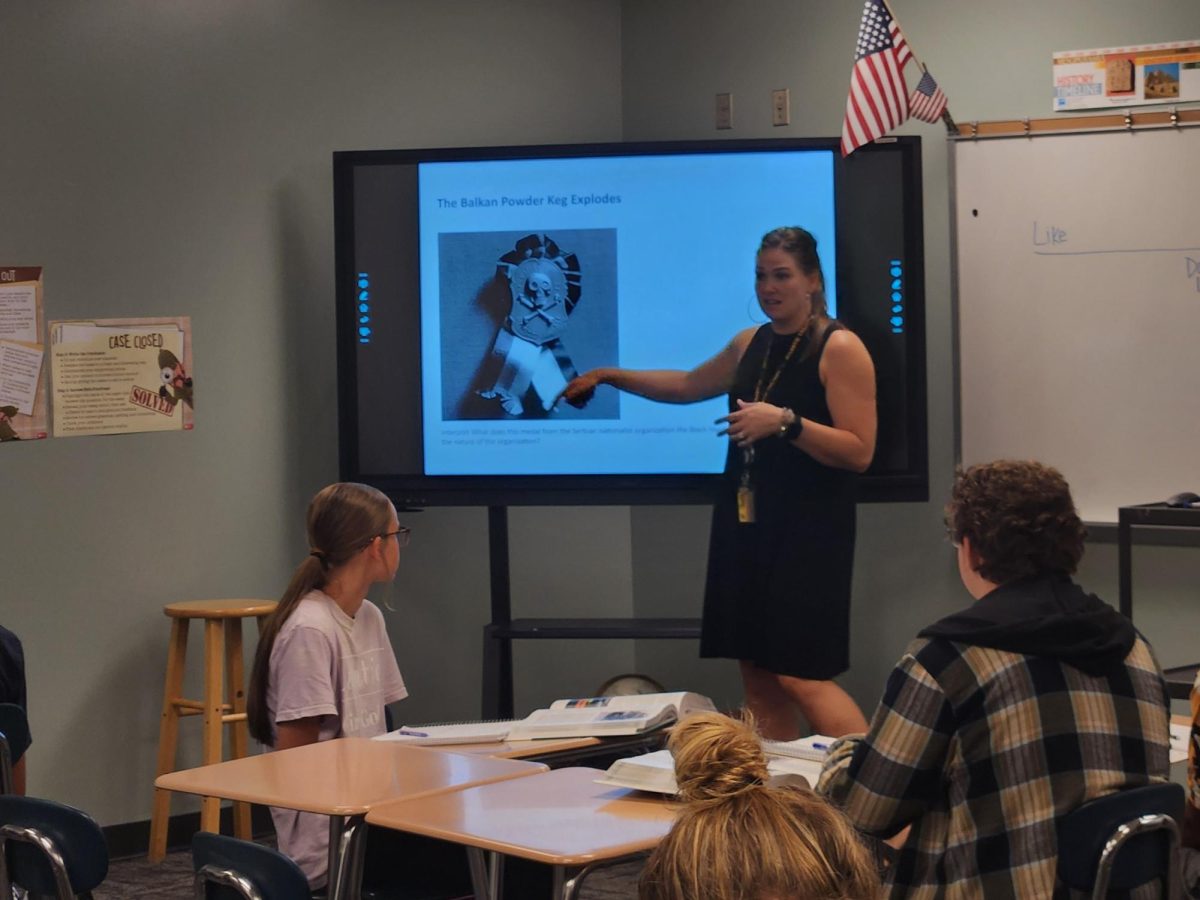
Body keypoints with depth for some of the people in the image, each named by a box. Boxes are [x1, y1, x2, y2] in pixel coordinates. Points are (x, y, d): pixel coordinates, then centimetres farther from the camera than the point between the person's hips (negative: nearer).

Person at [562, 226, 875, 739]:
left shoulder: (840, 349, -8)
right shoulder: (751, 344, 14)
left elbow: (859, 452, -16)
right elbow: (687, 386, 31)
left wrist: (784, 422, -24)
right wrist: (610, 377, 29)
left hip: (807, 532, -7)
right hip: (746, 524, 8)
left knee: (799, 675, -13)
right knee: (756, 669, 5)